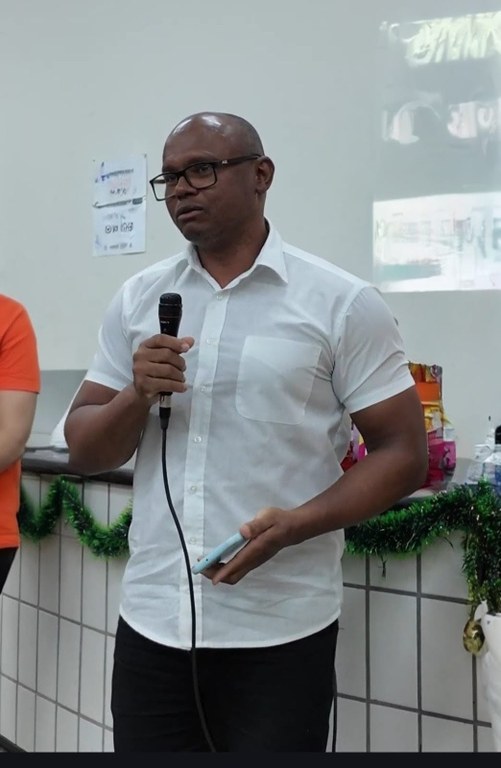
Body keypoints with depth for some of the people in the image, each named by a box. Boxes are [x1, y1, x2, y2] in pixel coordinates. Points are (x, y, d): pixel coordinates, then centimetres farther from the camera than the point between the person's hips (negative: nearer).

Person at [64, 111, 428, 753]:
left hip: (281, 633, -3)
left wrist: (293, 524, -19)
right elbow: (84, 453, 9)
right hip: (150, 624, 4)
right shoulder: (137, 300, 7)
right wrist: (138, 396, -12)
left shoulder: (342, 303, -5)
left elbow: (402, 454, -5)